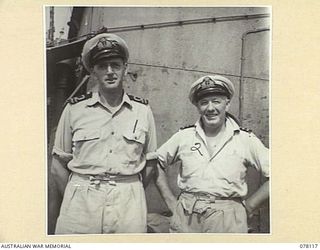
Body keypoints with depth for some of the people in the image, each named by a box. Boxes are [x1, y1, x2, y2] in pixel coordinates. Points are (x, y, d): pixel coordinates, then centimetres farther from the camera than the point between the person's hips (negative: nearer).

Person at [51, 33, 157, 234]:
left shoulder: (143, 111, 5)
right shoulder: (74, 109, 2)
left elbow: (150, 164, 10)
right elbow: (58, 166, 6)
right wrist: (75, 200, 2)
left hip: (128, 202, 1)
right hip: (80, 202, 0)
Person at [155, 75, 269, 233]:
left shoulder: (246, 140, -2)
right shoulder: (183, 137, 2)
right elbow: (156, 164, 10)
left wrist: (248, 206, -3)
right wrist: (171, 202, 5)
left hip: (228, 221, -1)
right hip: (186, 219, 1)